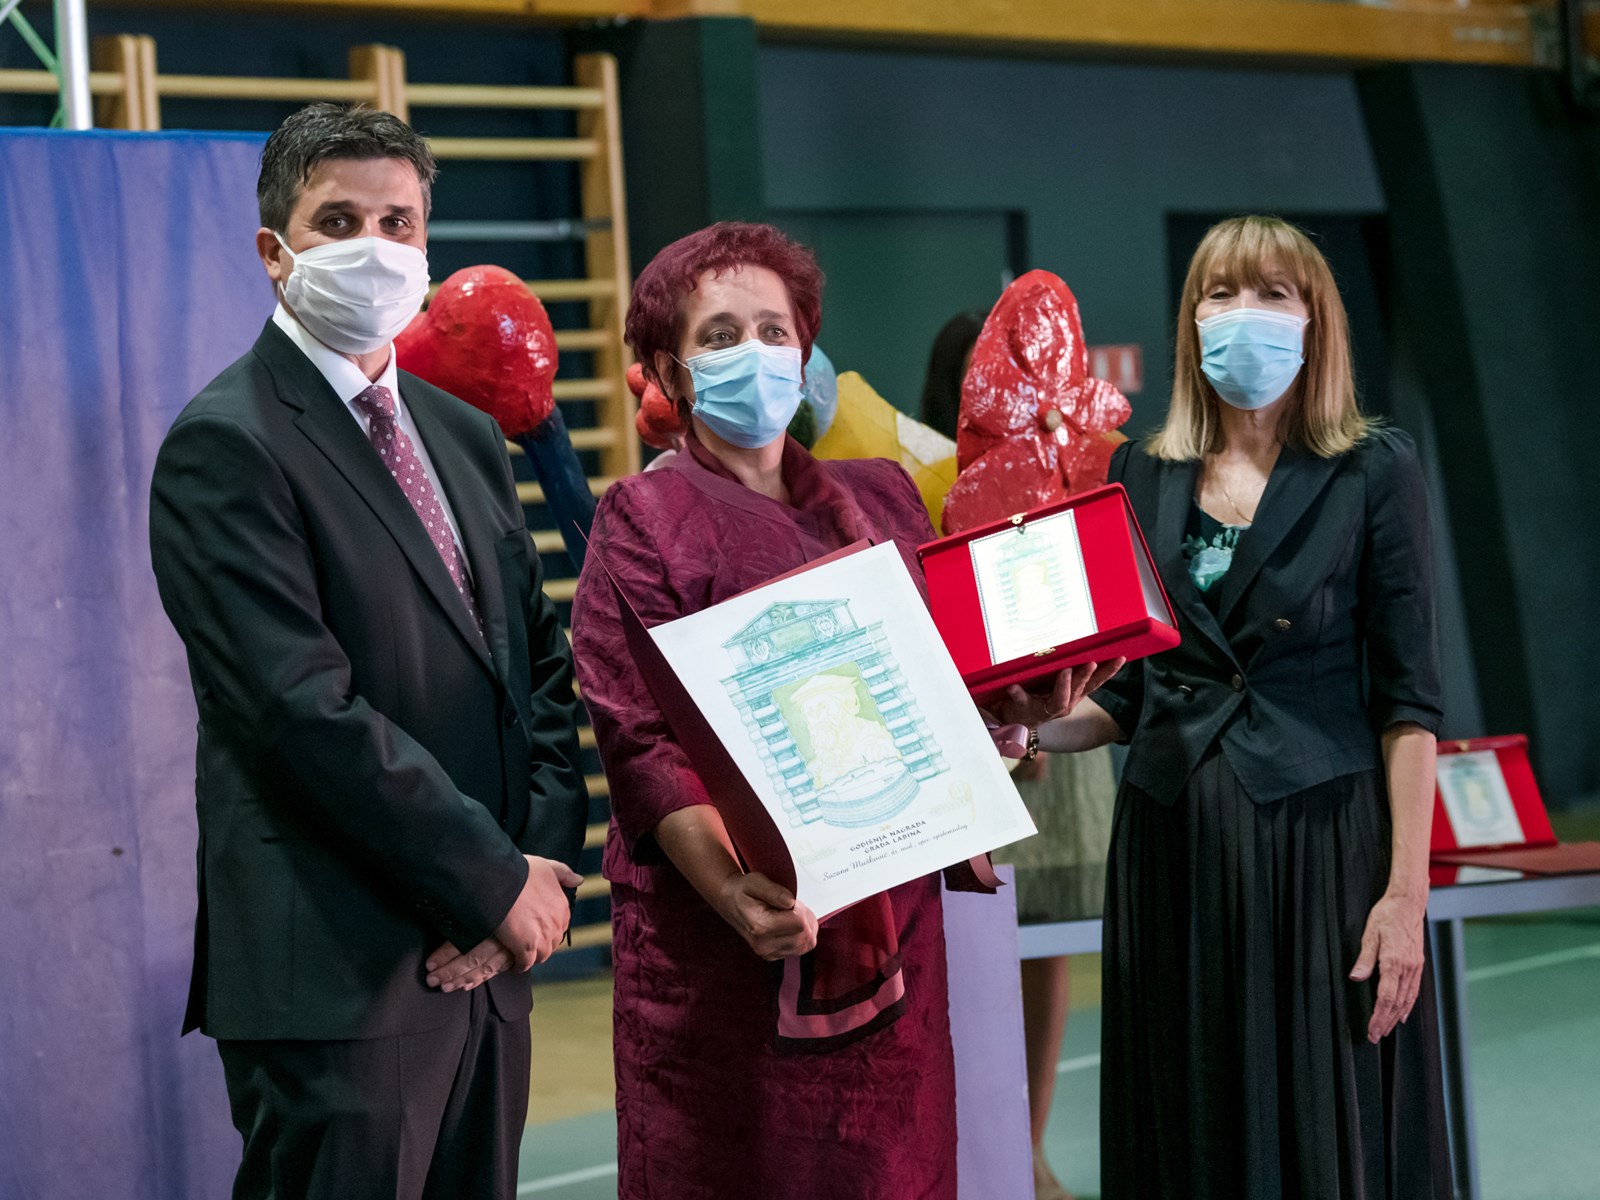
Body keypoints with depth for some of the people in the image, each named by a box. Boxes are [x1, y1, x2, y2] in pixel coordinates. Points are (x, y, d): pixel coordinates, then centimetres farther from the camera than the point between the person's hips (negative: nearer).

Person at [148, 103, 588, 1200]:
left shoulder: (465, 435, 16)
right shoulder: (227, 445, -9)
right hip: (339, 975, -7)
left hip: (486, 959, 8)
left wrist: (545, 857, -3)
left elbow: (542, 667, 14)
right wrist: (499, 882, -13)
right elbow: (309, 713, -17)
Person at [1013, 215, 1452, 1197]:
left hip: (1322, 841, -3)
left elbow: (1408, 698, -5)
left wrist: (1406, 892, -12)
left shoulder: (1373, 472, -1)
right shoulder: (1142, 477, 9)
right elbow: (1127, 694, 12)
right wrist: (1029, 727, -8)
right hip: (1174, 847, 4)